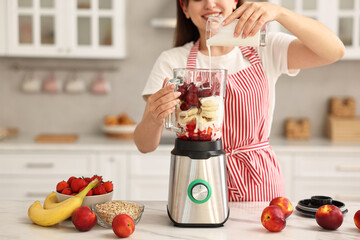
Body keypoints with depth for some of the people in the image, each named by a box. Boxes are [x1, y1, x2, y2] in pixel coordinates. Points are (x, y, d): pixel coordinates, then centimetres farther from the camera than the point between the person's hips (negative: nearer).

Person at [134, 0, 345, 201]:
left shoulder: (267, 50, 4)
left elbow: (335, 51, -11)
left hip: (259, 182, 1)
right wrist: (155, 119, -28)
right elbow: (145, 145, -4)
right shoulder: (171, 62, 1)